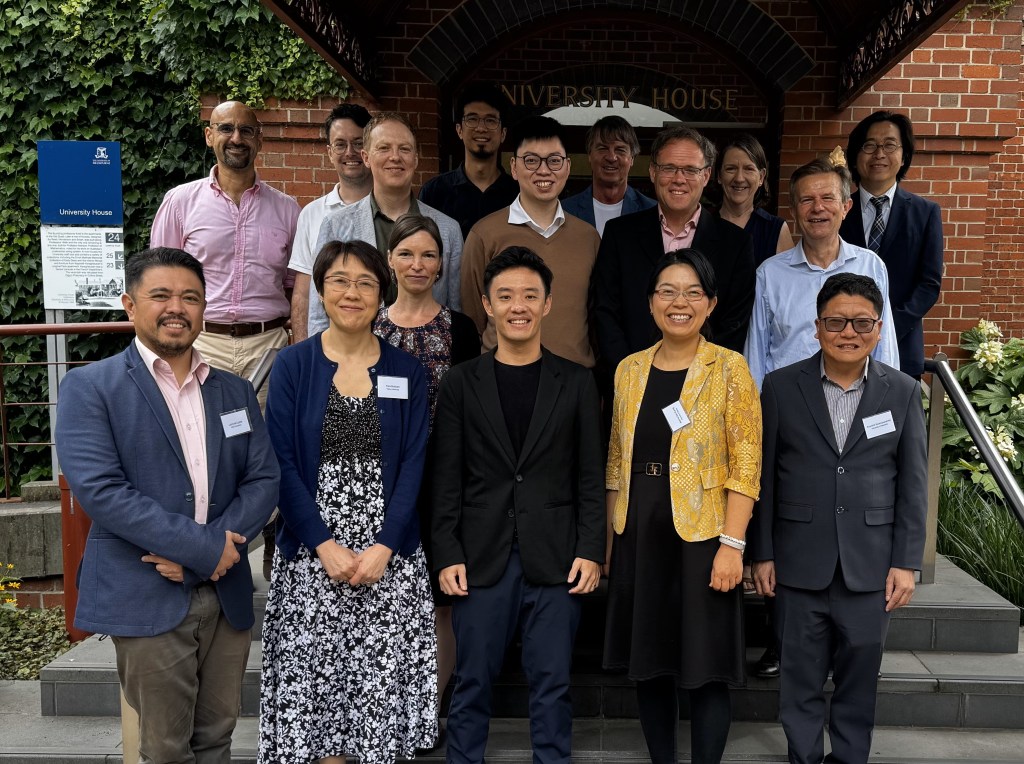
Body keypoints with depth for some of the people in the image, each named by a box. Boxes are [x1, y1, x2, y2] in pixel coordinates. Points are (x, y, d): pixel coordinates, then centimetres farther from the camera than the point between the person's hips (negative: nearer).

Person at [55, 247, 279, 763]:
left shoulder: (235, 390, 11)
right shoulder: (90, 387, -4)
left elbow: (263, 480, 4)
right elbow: (98, 488, -15)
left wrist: (211, 547, -13)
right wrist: (202, 547, -18)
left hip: (227, 594, 4)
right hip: (146, 597, -4)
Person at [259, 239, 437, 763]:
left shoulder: (406, 372, 5)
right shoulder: (292, 366, 1)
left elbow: (413, 464, 0)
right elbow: (281, 464, -4)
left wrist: (384, 547, -11)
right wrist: (325, 545, -12)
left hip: (390, 553, 1)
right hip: (313, 554, 0)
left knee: (385, 676, 3)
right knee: (313, 674, 3)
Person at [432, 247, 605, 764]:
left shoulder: (576, 383, 6)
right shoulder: (460, 383, 5)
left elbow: (590, 476, 4)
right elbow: (447, 479, 3)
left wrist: (591, 550, -3)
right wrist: (447, 554, -4)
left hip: (555, 558, 0)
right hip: (481, 559, 0)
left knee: (552, 684, 7)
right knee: (472, 682, 8)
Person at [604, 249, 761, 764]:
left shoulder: (729, 368, -4)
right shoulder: (630, 369, 8)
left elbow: (745, 465, -8)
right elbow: (617, 460, 11)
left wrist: (732, 543, -16)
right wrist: (610, 538, 9)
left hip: (701, 535, -4)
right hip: (638, 536, 4)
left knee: (705, 665, 3)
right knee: (648, 659, 13)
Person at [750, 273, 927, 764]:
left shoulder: (903, 392, 2)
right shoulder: (781, 387, -1)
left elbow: (913, 485, 3)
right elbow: (765, 478, 0)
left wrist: (906, 562, 0)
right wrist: (762, 553, -1)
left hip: (870, 568, 1)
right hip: (800, 566, -1)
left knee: (859, 681, 12)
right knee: (801, 680, 10)